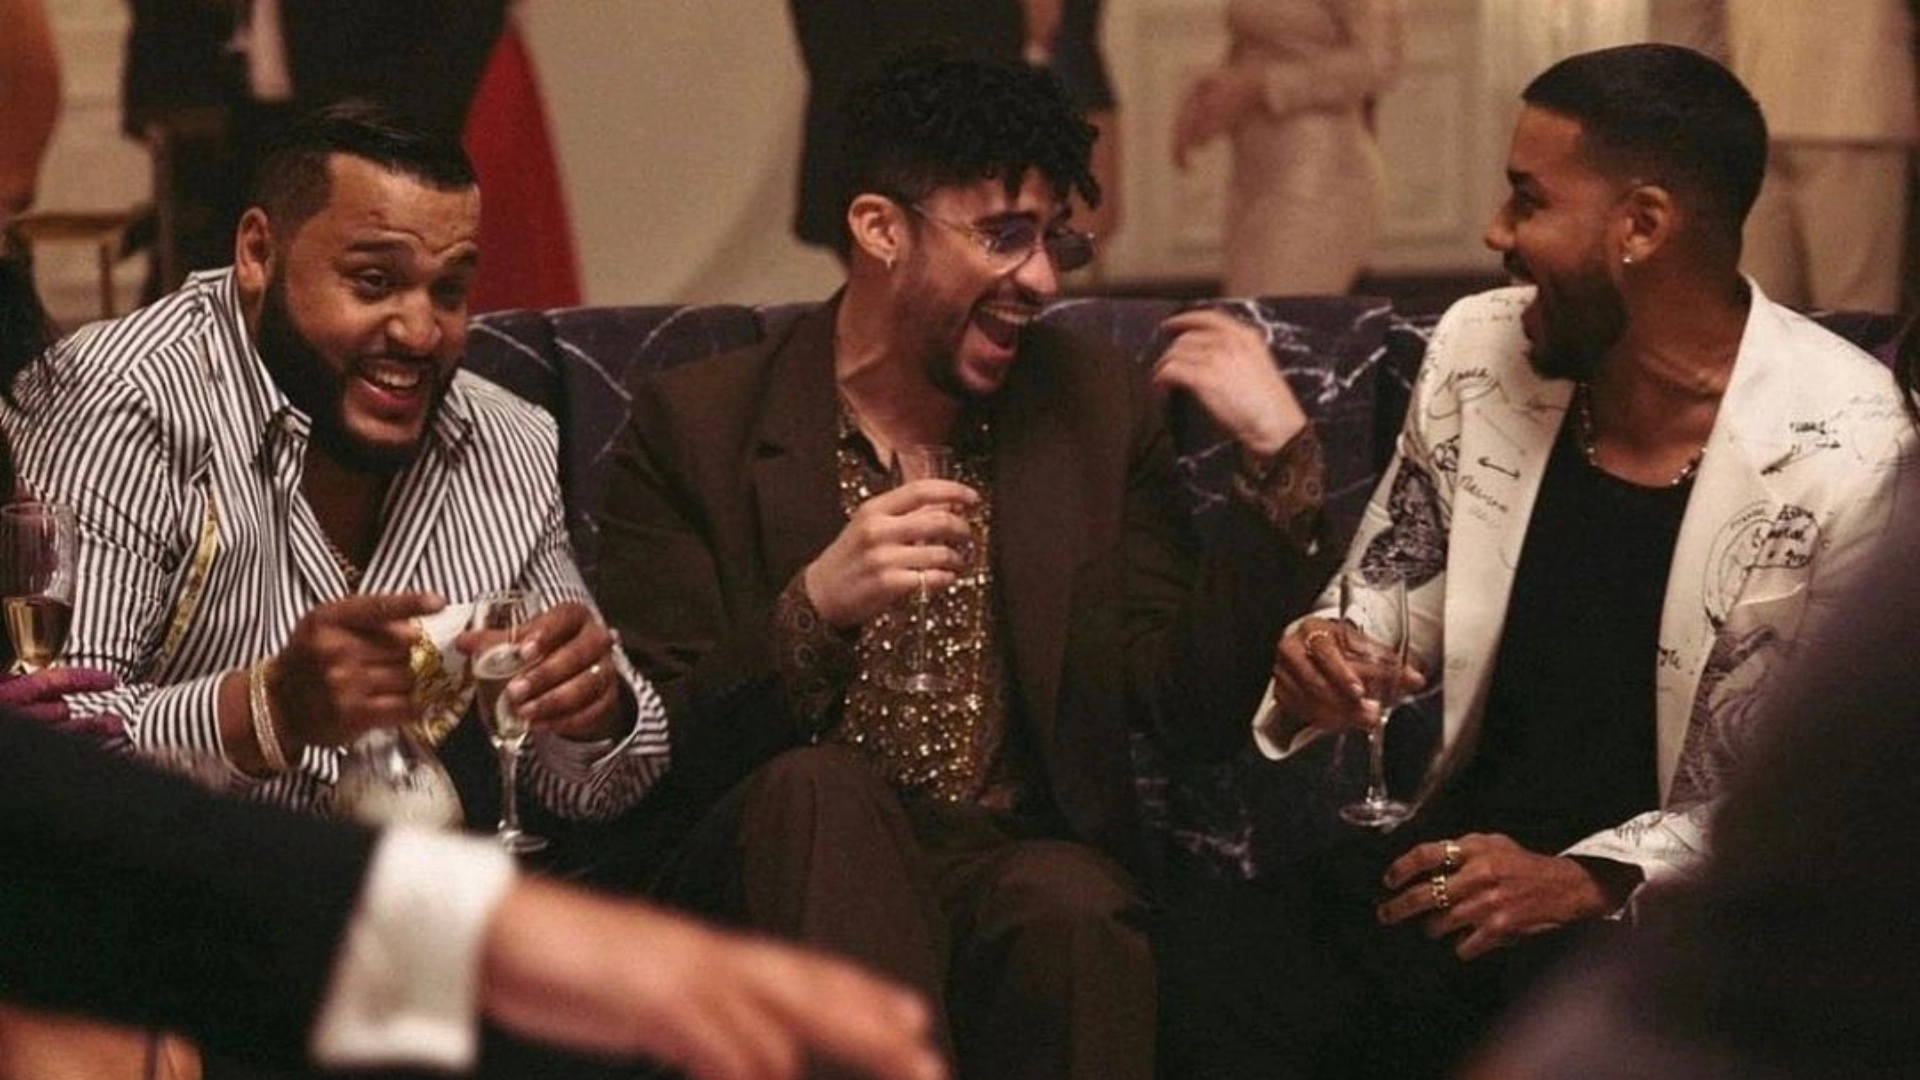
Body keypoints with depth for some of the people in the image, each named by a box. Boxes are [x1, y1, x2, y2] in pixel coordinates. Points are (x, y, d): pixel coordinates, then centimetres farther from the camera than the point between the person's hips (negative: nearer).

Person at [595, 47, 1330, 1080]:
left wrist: (1280, 461, -4)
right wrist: (813, 613, -22)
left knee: (1074, 910, -33)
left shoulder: (1099, 410, 12)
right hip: (804, 864, -1)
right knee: (817, 791, -34)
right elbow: (653, 758, -5)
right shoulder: (692, 425, 2)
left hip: (1024, 865, 1)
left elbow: (1188, 697, 6)